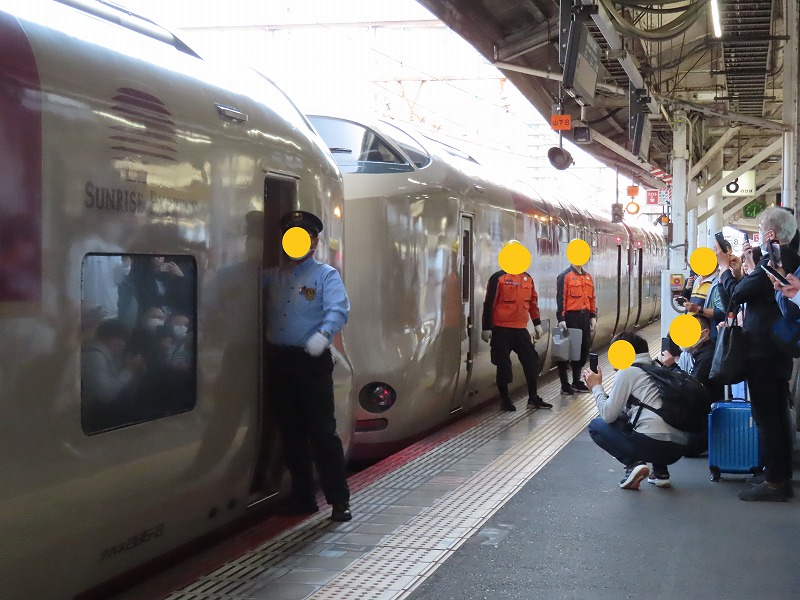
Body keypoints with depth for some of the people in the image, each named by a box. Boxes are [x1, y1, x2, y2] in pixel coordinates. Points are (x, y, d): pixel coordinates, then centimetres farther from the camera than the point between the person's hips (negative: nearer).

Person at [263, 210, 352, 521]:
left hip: (312, 361, -5)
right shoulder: (272, 276, 16)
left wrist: (323, 335, -34)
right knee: (291, 433, 10)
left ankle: (339, 501, 1)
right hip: (278, 360, 5)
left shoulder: (326, 275, 0)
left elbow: (338, 310, -16)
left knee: (322, 431, -6)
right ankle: (303, 498, 21)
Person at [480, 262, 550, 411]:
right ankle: (505, 399, 13)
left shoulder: (527, 278, 11)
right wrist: (486, 328, -10)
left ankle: (533, 397, 15)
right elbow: (489, 304, -8)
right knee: (503, 364, 1)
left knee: (531, 361, 4)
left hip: (521, 329, 5)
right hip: (502, 330, -5)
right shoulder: (498, 278, -7)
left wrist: (537, 324, 14)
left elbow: (533, 302, 18)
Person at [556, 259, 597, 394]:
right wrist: (561, 319, -18)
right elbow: (561, 298, -12)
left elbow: (592, 298, 18)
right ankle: (564, 384, 4)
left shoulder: (588, 277, 14)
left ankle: (576, 381, 23)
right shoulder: (565, 276, -7)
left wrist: (593, 317, 12)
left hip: (584, 317, 7)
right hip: (571, 317, -7)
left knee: (584, 349, 11)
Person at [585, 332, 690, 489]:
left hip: (653, 443, -7)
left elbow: (608, 415, 1)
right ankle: (660, 471, 17)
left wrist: (596, 387, 16)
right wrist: (598, 387, 29)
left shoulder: (627, 371, 3)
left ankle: (633, 463, -6)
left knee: (596, 425, 13)